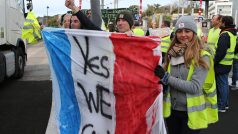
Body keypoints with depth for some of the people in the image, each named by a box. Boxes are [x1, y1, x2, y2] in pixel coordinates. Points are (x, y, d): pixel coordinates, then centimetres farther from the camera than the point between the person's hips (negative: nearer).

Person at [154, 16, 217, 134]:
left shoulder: (202, 57, -13)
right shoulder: (172, 54, 2)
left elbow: (194, 87, -22)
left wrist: (166, 77, -23)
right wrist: (161, 82, -10)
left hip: (191, 112, -5)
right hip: (171, 109, 5)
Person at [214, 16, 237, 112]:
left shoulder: (225, 35, -21)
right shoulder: (232, 34, 11)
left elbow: (220, 52, -26)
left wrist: (215, 62, -14)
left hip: (222, 64, -9)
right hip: (228, 63, 10)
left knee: (221, 84, -1)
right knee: (225, 83, 17)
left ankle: (221, 106, 7)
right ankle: (225, 104, 28)